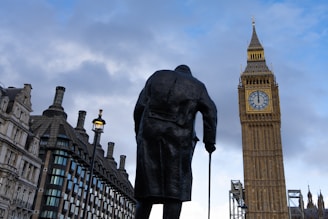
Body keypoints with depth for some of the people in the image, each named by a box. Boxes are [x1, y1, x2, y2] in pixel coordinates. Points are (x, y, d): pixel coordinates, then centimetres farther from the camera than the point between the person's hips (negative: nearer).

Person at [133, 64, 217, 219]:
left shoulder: (157, 76, 22)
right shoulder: (197, 86, 19)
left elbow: (140, 106, 12)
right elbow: (210, 111, 6)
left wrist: (139, 133, 16)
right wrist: (209, 141, 9)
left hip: (150, 133, 2)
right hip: (179, 136, -2)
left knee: (147, 184, 5)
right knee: (175, 187, -2)